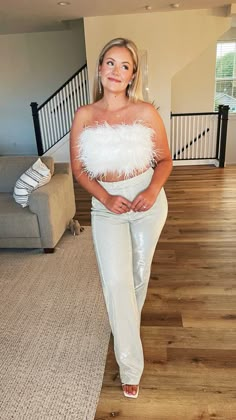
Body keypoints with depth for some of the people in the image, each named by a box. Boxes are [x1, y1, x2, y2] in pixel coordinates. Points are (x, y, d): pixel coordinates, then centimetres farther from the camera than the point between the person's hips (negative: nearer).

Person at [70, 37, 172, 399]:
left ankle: (128, 324, 50)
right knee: (116, 281, -9)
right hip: (106, 206, 0)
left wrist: (153, 190, -19)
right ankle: (130, 365, 11)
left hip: (148, 201, 1)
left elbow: (165, 159, -1)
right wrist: (105, 197, -15)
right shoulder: (84, 116, -6)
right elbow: (78, 168, -1)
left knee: (140, 272, 18)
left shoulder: (146, 112, -9)